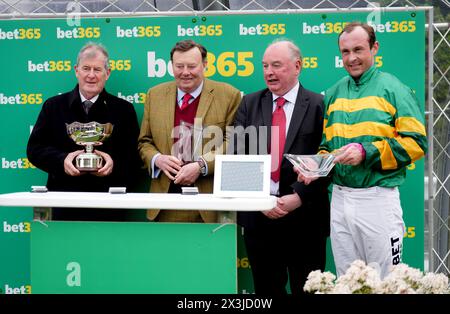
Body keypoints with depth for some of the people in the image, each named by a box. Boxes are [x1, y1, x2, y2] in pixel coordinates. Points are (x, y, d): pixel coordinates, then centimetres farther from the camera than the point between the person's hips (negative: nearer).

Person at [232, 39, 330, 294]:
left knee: (306, 288, 5)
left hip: (305, 216, -3)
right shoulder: (249, 104, 9)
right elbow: (238, 156, 1)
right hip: (258, 215, 3)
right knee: (266, 290, 12)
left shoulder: (318, 105, -1)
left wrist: (298, 197, -15)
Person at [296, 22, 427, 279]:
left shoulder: (392, 89, -4)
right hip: (340, 198, 5)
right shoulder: (334, 94, 12)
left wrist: (367, 152, -19)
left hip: (378, 198, -5)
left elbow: (416, 142, -10)